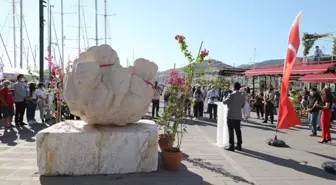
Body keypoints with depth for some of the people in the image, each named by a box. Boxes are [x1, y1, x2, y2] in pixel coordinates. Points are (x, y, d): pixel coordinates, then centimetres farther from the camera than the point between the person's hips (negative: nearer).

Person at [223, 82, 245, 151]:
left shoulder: (231, 95, -14)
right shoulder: (242, 96, 5)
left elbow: (224, 102, -10)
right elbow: (242, 105, 13)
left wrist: (225, 98, 9)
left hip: (231, 116, -5)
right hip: (238, 116, 6)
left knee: (231, 130, 0)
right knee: (238, 130, 12)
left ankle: (231, 145, 2)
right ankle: (239, 145, 17)